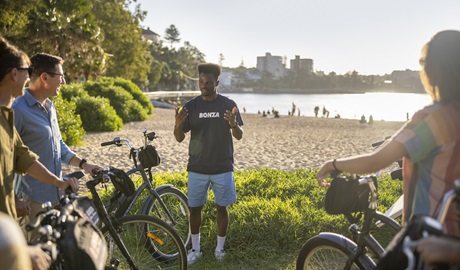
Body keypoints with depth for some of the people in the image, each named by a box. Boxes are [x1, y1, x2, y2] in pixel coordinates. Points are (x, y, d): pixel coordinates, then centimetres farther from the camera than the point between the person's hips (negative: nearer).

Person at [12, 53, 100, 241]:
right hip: (34, 201, -8)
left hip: (56, 195, 8)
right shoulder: (18, 110, -18)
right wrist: (17, 202, -17)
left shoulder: (49, 107, 11)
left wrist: (83, 164, 9)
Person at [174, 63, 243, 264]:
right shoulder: (191, 106, -1)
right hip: (197, 168, 1)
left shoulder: (228, 104, -3)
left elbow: (239, 136, -3)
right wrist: (178, 125, -24)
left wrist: (233, 124, -25)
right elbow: (180, 138, -1)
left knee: (221, 208, 8)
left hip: (222, 168, -1)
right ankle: (195, 249, 24)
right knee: (194, 208, 7)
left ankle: (220, 247, 26)